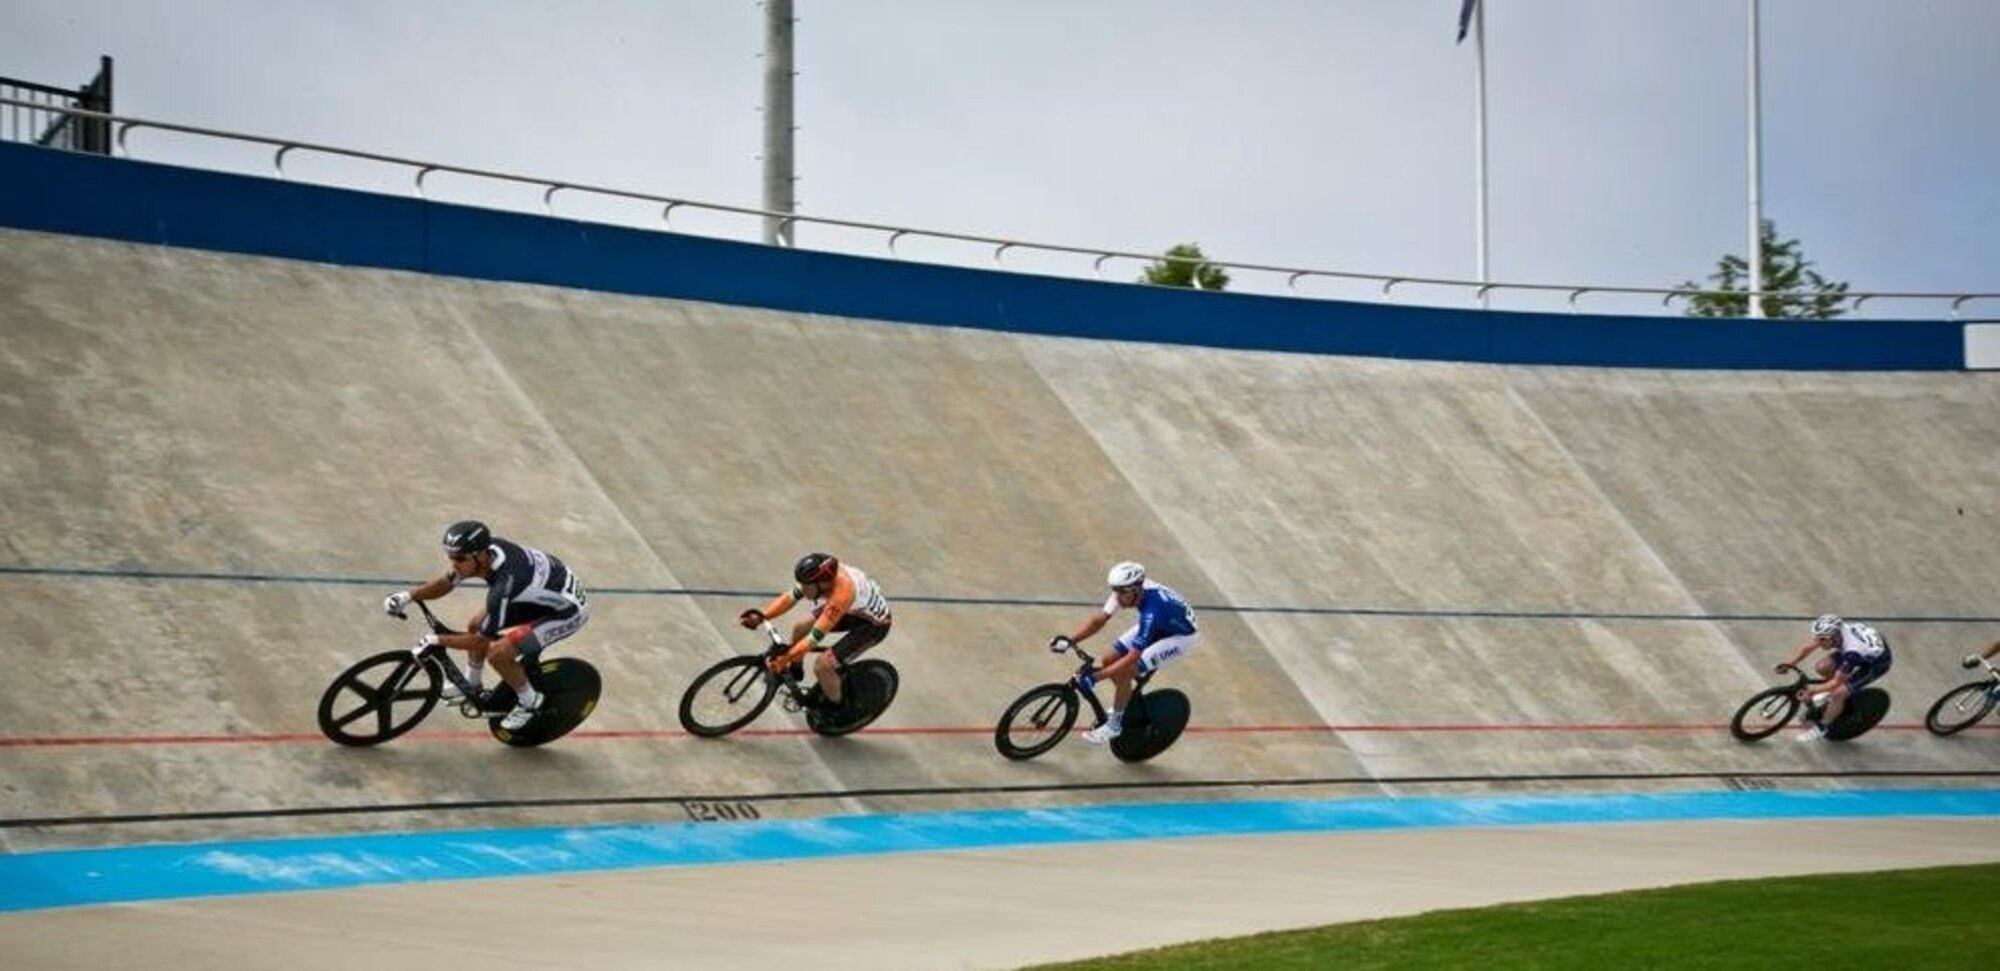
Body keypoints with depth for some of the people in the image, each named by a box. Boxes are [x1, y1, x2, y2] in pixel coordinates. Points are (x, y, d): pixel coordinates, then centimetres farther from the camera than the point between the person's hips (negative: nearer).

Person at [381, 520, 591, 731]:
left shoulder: (505, 585, -38)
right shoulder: (486, 550, -16)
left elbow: (481, 641, -26)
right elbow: (446, 583, 0)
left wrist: (436, 640, -21)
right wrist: (408, 596, -12)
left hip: (568, 610, -9)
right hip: (540, 596, 9)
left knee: (498, 652, -20)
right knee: (476, 625, 11)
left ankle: (529, 701, 5)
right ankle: (471, 687, 34)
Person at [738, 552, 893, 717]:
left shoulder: (841, 595, -42)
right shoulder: (823, 574, -21)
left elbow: (815, 638, -37)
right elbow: (790, 597, -13)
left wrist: (783, 660, -34)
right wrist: (760, 615, -23)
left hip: (874, 624, -8)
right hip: (855, 610, 8)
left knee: (822, 666, -13)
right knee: (800, 628, 7)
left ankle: (836, 706, 17)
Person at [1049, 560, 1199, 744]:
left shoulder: (1152, 610, -41)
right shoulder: (1127, 590, -21)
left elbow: (1132, 658, -40)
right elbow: (1100, 619, -13)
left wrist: (1095, 677, -41)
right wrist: (1070, 640, -25)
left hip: (1182, 635, -8)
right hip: (1156, 626, 8)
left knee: (1124, 673, -19)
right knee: (1109, 660, -1)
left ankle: (1114, 724, 2)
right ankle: (1126, 704, 24)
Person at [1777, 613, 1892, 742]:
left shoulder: (1852, 652, -41)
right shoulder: (1832, 631, -25)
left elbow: (1836, 682, -31)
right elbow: (1808, 647, -9)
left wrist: (1811, 692, -32)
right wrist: (1790, 664, -16)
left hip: (1877, 662, -7)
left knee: (1838, 694, -19)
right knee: (1821, 667, -8)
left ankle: (1820, 728, 3)